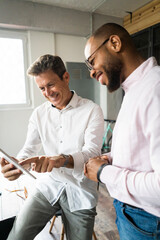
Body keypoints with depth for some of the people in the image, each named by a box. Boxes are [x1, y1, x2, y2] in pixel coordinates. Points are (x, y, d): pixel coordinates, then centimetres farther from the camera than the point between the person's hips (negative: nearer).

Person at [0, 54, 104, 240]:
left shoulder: (92, 111, -11)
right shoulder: (39, 114, 2)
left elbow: (92, 152, -20)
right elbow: (29, 149, 0)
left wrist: (62, 159, -39)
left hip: (80, 191, -2)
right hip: (48, 185, 3)